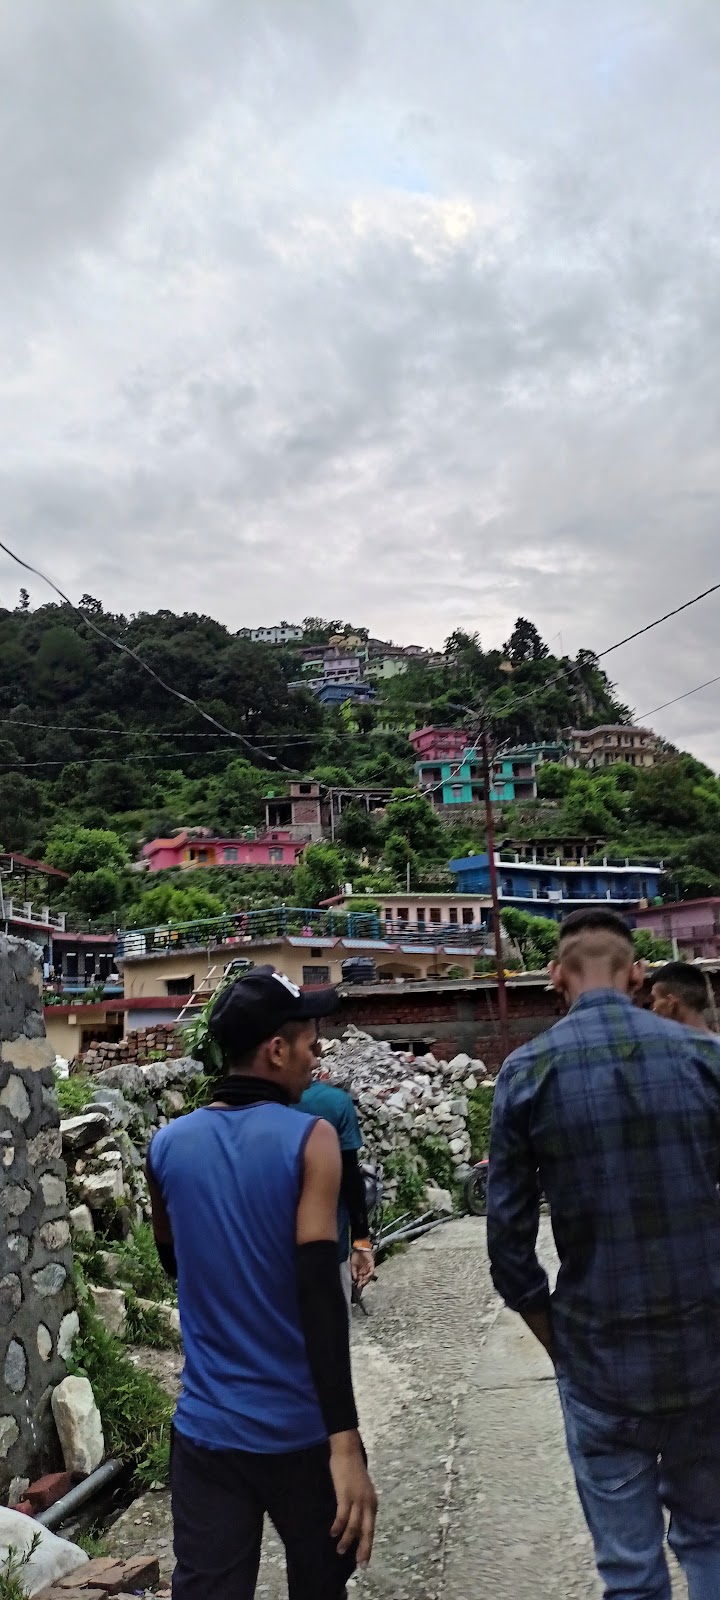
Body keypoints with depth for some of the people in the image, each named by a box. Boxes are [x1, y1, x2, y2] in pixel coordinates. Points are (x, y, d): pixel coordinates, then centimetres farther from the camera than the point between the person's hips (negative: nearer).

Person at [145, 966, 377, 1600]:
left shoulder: (169, 1146, 0)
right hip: (300, 1429, -2)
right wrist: (345, 1442, -22)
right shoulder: (309, 1139, -14)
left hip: (206, 1428, 3)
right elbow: (320, 1293, -22)